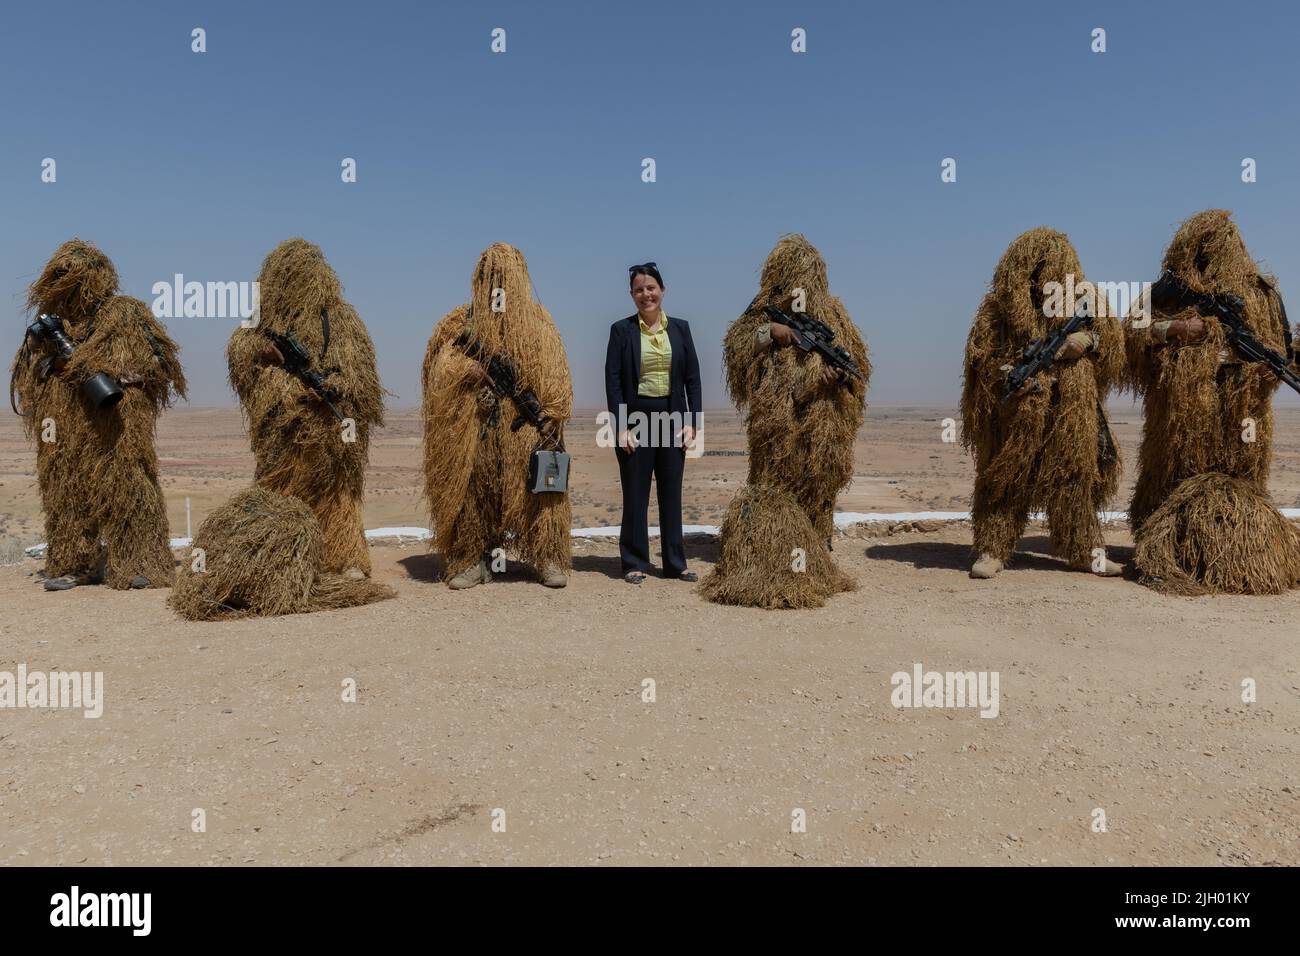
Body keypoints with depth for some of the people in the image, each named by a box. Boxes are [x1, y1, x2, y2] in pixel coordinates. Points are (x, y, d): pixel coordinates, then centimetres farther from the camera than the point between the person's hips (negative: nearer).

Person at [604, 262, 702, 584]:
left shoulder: (680, 328, 8)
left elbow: (693, 377, 7)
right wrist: (621, 427, -11)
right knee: (635, 494, 3)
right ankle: (634, 563, 14)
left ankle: (675, 563, 19)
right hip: (635, 418, -3)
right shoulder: (622, 330, 0)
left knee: (672, 493, 9)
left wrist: (692, 422, -1)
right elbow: (612, 381, -4)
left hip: (672, 418, 3)